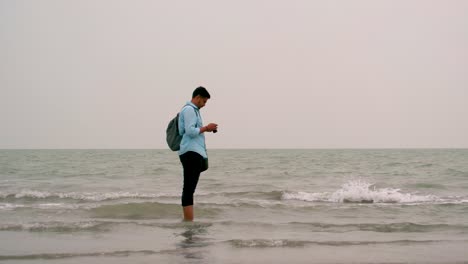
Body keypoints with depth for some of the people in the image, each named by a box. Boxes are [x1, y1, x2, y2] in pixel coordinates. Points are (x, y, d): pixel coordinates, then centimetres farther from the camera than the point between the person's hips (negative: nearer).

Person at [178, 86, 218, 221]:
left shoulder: (192, 110, 23)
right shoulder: (189, 109, -8)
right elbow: (190, 131, -18)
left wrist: (206, 129, 16)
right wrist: (206, 128, -8)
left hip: (195, 153, 11)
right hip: (192, 153, -11)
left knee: (189, 188, 10)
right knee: (189, 188, -12)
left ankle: (187, 220, 13)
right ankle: (189, 220, -14)